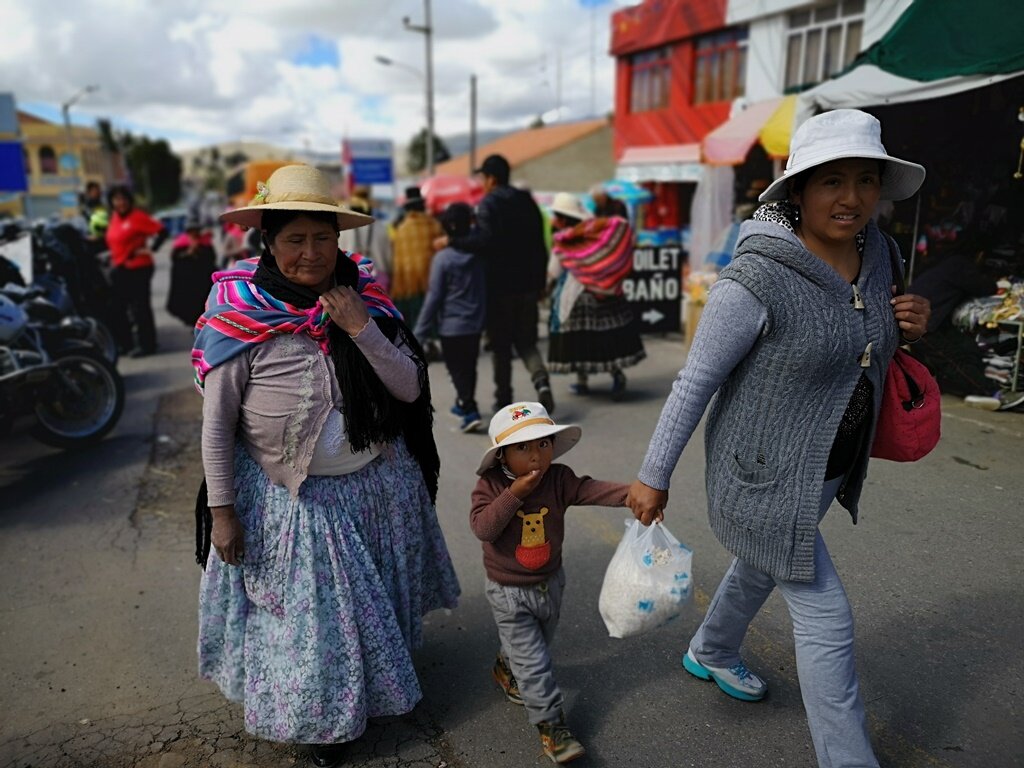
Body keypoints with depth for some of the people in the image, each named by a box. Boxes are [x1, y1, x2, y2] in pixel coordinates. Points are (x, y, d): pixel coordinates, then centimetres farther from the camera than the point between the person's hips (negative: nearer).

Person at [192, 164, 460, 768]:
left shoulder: (365, 299, -5)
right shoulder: (242, 315, -15)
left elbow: (410, 389, -8)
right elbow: (216, 423, -9)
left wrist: (361, 328, -21)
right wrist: (222, 510, -9)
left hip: (380, 487, 4)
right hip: (292, 499, -3)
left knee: (379, 600, 23)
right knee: (309, 614, 12)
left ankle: (383, 683, 53)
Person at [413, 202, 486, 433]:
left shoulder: (442, 258, -13)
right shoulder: (479, 254, 0)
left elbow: (433, 298, -13)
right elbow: (485, 289, 6)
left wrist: (420, 333, -8)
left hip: (451, 325, -5)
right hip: (476, 322, 5)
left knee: (457, 369, 2)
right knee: (469, 366, 19)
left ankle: (470, 410, -10)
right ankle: (463, 403, 36)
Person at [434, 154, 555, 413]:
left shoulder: (489, 204, -9)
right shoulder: (527, 202, 11)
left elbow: (484, 241, -25)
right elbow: (540, 248, 11)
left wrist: (451, 241, -16)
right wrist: (540, 283, 17)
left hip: (500, 286, -5)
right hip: (527, 285, 5)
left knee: (500, 345, 6)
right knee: (526, 342, 12)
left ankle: (503, 398, 11)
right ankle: (542, 381, -12)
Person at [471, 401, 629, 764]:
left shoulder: (558, 479, -16)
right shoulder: (490, 485, -20)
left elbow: (591, 489, -30)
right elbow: (482, 528, -31)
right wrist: (514, 494, -37)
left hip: (550, 583, 4)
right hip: (509, 592, -4)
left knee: (539, 644, 28)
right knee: (533, 661, 1)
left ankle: (506, 669, 57)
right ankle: (551, 724, 17)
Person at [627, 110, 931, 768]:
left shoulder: (878, 253, -2)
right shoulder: (757, 279, -26)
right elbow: (696, 382, -19)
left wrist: (906, 326, -7)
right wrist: (654, 476, -12)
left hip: (829, 471, 8)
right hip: (766, 478, -8)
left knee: (759, 570, 29)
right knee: (826, 616, 2)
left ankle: (711, 654, 57)